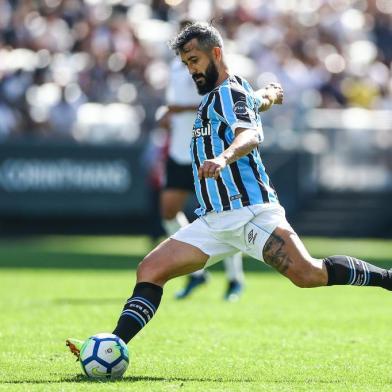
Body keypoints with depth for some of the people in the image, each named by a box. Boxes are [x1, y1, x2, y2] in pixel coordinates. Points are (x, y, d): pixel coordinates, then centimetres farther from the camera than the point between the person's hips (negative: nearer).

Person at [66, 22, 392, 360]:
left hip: (250, 211, -9)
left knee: (309, 275, -25)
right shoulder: (213, 96, 22)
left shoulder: (229, 91, -4)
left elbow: (251, 135, -26)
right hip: (215, 222, 9)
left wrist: (223, 158, -43)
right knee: (150, 270, -3)